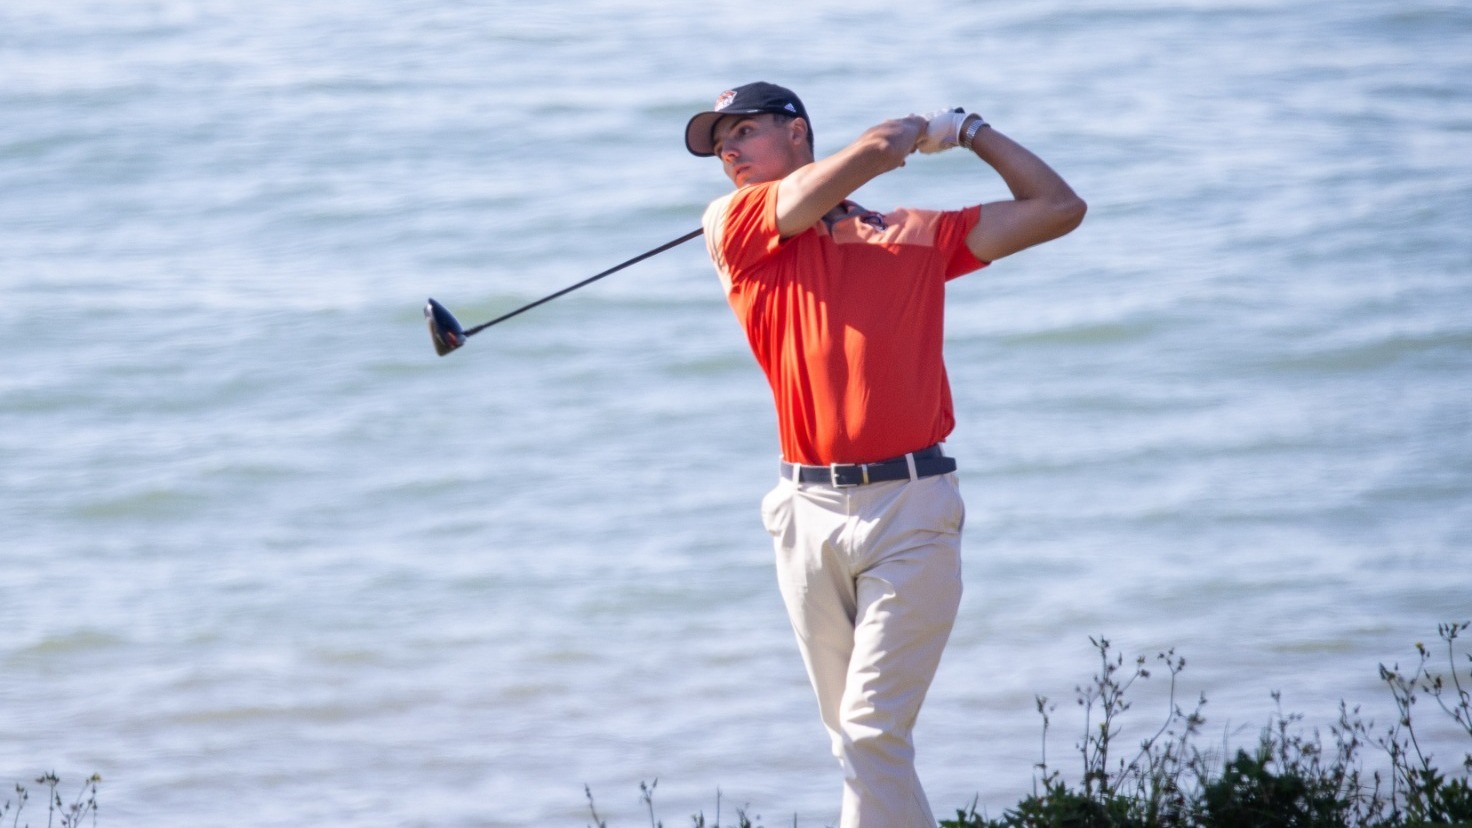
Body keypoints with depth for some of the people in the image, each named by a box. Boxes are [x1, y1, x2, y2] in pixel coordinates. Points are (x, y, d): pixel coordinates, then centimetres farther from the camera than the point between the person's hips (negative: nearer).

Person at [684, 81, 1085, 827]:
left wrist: (967, 129, 23)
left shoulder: (919, 234, 14)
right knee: (852, 735, 6)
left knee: (872, 732, -11)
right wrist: (915, 130, 17)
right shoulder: (735, 227, 9)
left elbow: (1057, 208, 17)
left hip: (911, 513, -2)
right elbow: (871, 153, -2)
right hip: (809, 514, 2)